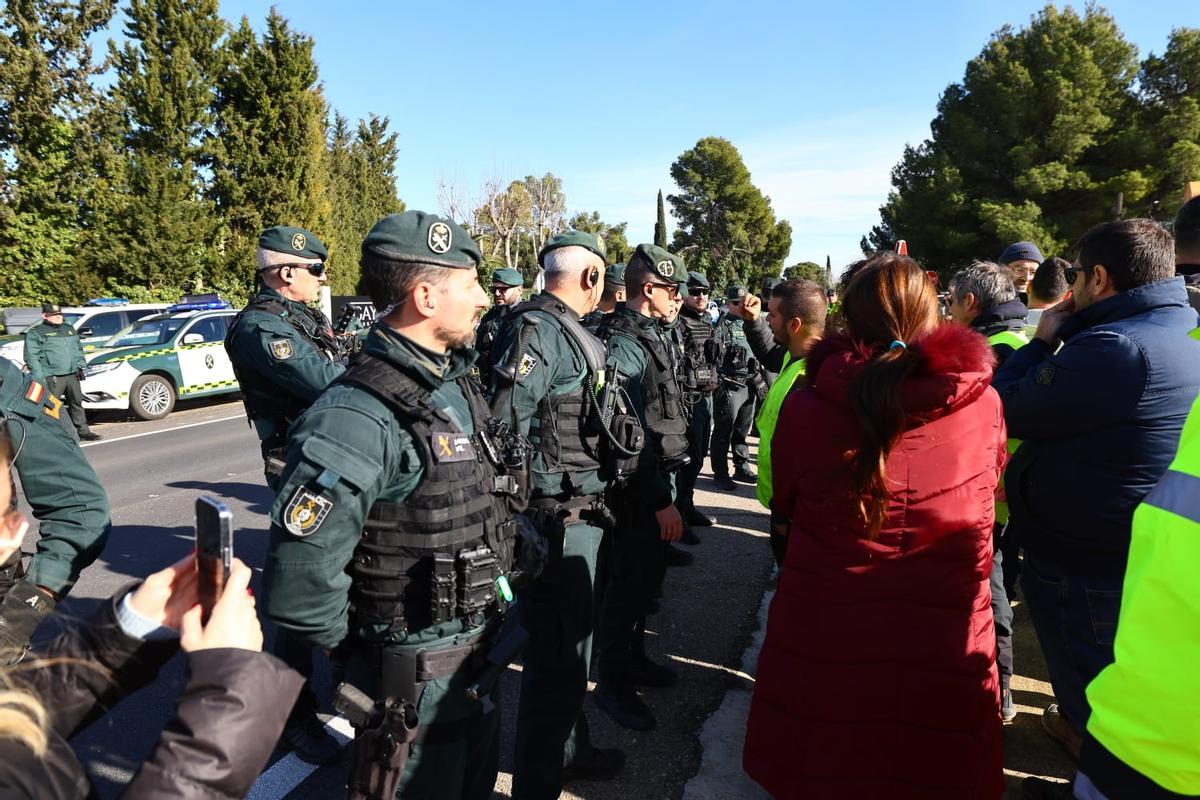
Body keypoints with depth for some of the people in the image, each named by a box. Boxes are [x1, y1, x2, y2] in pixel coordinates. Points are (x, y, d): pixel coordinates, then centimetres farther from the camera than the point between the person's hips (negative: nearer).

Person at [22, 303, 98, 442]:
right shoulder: (36, 333, 0)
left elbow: (79, 350, 26)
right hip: (52, 377, -6)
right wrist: (39, 377, -14)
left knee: (77, 402, 10)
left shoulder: (70, 329, 19)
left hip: (72, 374, 6)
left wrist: (80, 366, 13)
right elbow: (31, 357, -6)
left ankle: (83, 430, 17)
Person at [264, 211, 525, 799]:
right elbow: (300, 584, -28)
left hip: (477, 658, 8)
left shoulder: (459, 385, 1)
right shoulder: (357, 421, -28)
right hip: (415, 680, -8)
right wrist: (364, 652, -12)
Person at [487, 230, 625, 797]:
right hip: (557, 519, -10)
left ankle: (569, 751, 44)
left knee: (571, 643, 24)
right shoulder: (536, 330, -17)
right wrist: (525, 518, -19)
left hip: (581, 514, 10)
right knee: (556, 656, 3)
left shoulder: (569, 332, 14)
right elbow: (504, 429, -24)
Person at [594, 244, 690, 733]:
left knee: (648, 572, 21)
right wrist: (661, 501, -23)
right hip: (639, 486, -10)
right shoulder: (624, 344, -21)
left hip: (656, 476, 10)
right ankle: (613, 683, 20)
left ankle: (633, 658, 39)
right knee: (631, 579, 2)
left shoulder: (649, 334, 11)